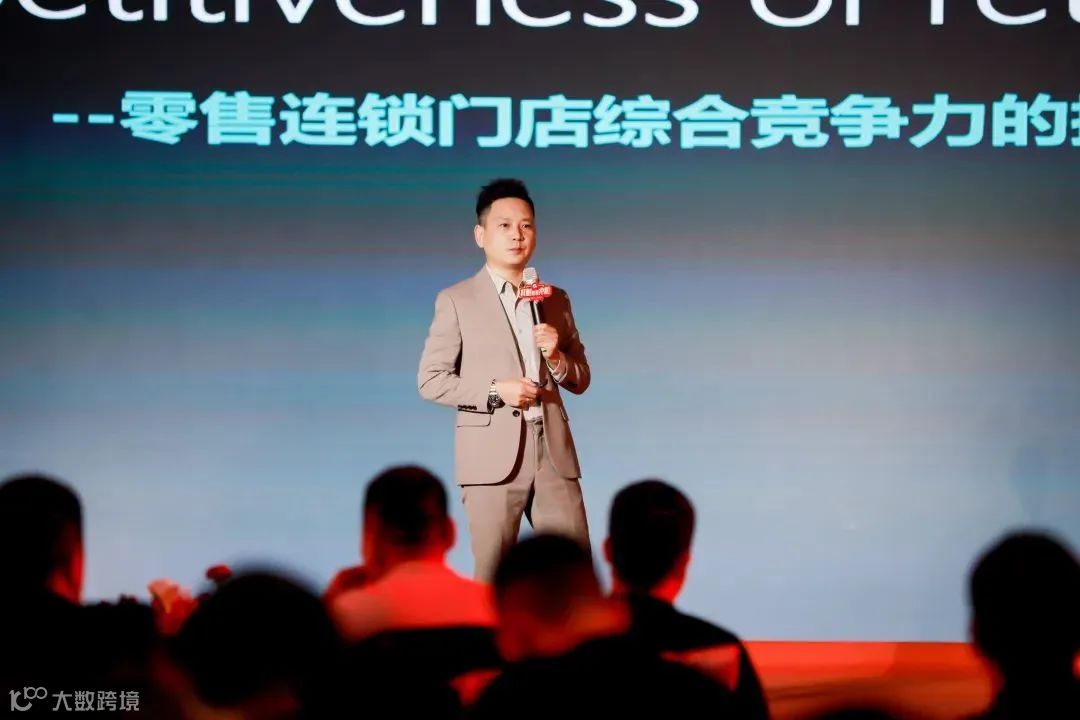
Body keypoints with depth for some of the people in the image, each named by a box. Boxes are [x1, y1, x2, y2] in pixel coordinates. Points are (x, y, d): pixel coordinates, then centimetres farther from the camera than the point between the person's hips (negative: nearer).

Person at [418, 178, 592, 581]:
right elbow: (430, 381, -2)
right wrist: (495, 391, -14)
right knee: (494, 575, -1)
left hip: (553, 450, 4)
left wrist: (556, 356, -5)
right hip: (493, 454, -4)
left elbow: (580, 381, 18)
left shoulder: (556, 300, 15)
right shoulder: (456, 301, 2)